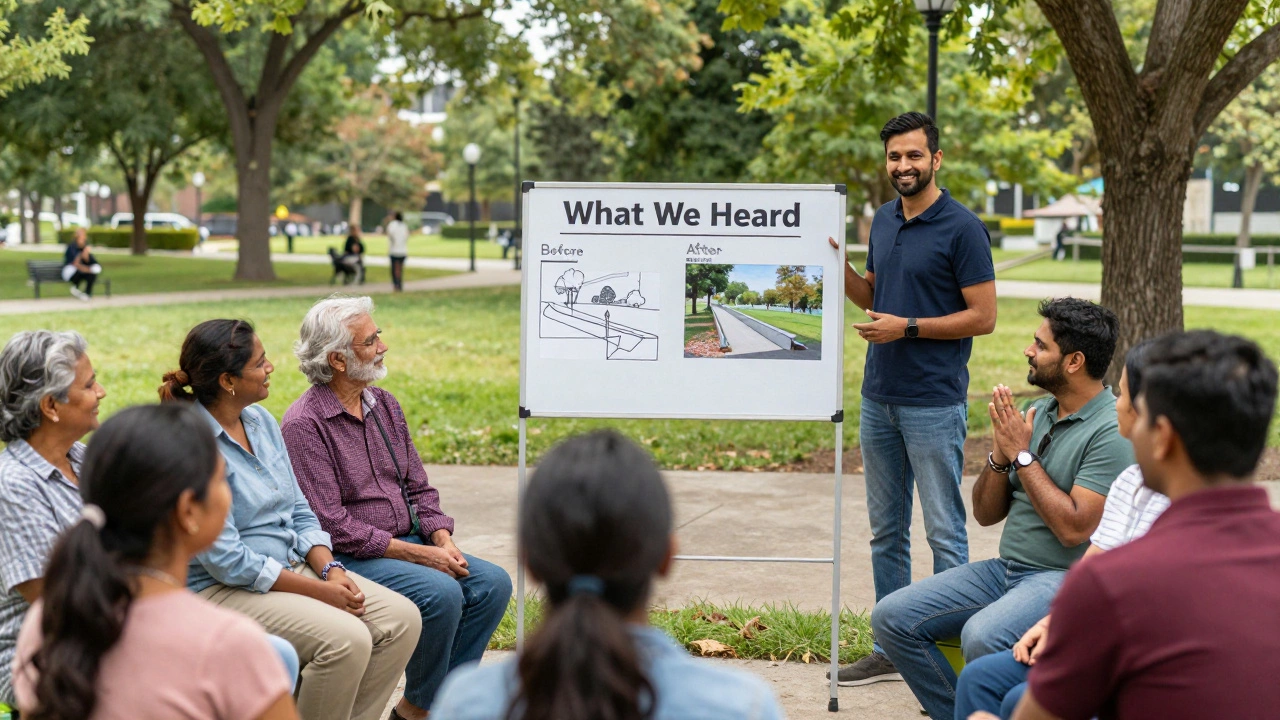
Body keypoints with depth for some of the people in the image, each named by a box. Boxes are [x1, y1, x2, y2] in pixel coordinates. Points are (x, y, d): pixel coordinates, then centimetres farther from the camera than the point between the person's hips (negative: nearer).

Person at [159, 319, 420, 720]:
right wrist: (318, 590, -17)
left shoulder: (261, 420, 7)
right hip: (222, 590, -8)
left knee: (401, 618, -9)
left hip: (292, 567, 8)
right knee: (346, 639, -28)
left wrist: (331, 570, -4)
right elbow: (227, 562, -20)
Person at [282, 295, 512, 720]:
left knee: (492, 583, -9)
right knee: (441, 593, -27)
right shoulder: (304, 424, -14)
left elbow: (418, 488, 15)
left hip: (407, 544, 8)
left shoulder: (384, 405, 11)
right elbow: (331, 525, -19)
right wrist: (416, 553, -19)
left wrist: (442, 540, -5)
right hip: (350, 556, -8)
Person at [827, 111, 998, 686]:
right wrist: (839, 265, 3)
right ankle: (890, 648, 23)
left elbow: (983, 316, -12)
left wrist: (908, 327, -17)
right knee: (886, 530, 13)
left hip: (934, 403, -7)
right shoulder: (883, 221, 11)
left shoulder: (962, 228, -11)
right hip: (879, 399, 8)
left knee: (943, 531, 0)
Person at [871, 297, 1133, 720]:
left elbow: (1074, 528, -22)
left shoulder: (1112, 430, -13)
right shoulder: (1039, 412, 11)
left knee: (982, 637, -36)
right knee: (892, 617, -6)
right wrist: (1001, 453, -6)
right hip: (1006, 569, 8)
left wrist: (1022, 455, -14)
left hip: (1067, 577, -8)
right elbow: (986, 514, 13)